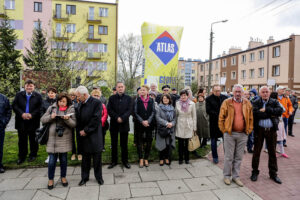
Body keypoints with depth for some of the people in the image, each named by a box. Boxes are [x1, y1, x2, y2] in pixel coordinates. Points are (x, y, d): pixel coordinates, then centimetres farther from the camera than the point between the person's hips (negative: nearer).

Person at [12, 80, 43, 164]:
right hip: (21, 122, 2)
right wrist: (22, 114, -13)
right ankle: (21, 157, 23)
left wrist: (32, 115, -17)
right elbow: (14, 106, 0)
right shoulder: (19, 95, 8)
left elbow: (40, 108, -6)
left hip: (33, 122, -2)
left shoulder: (38, 96, 0)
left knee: (33, 139, 8)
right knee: (22, 140, 11)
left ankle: (33, 155, 23)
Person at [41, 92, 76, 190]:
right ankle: (50, 179, 21)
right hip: (52, 138, 0)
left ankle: (63, 177, 30)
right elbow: (42, 120, 6)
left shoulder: (71, 109, 1)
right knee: (52, 160, 1)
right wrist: (50, 117, -13)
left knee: (64, 158, 10)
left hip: (65, 138, 0)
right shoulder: (52, 108, 4)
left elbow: (74, 124, -4)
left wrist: (67, 119, -23)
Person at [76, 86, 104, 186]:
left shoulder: (96, 102, -13)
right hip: (84, 136, 5)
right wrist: (80, 130, -1)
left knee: (97, 158, 7)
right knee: (85, 158, 14)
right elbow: (78, 118, 13)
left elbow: (96, 119, -18)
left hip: (95, 136, -5)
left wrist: (86, 130, -14)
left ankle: (98, 177, 25)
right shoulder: (80, 104, 8)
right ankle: (85, 177, 29)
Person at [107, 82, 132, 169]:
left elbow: (129, 110, -6)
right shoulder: (112, 98, 5)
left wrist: (122, 118, -19)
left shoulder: (128, 98, 3)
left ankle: (125, 161, 21)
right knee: (114, 144, 10)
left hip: (124, 124, -1)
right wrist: (117, 118, -16)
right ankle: (114, 161, 23)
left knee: (124, 144, 8)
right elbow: (109, 110, -4)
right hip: (114, 124, 1)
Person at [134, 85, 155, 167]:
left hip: (149, 124, 1)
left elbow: (153, 112, 0)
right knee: (139, 142, 4)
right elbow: (135, 112, -3)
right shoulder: (137, 100, 1)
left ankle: (146, 159, 21)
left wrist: (148, 121, -13)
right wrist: (142, 121, -13)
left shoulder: (151, 100, 4)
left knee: (149, 141, 6)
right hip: (139, 124, -1)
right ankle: (141, 159, 17)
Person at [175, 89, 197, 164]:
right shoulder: (177, 103, 3)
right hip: (180, 126, 1)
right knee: (180, 143, 4)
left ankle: (187, 158, 21)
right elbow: (176, 115, 10)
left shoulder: (192, 104, -2)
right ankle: (180, 159, 20)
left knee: (188, 143, 3)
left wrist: (194, 127, 2)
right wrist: (175, 125, 7)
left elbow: (194, 116, 3)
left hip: (189, 126, -1)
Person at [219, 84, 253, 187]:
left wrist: (249, 130, 5)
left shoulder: (247, 103, 6)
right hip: (230, 133, -3)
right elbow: (221, 118, -1)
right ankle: (227, 176, 21)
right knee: (229, 157, 6)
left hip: (243, 134, 3)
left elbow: (251, 118, 11)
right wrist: (224, 130, -3)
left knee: (239, 157, 12)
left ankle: (236, 176, 26)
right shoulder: (227, 102, -3)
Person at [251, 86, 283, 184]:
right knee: (256, 151, 8)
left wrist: (266, 110, -18)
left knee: (272, 152, 11)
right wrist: (271, 114, -15)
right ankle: (255, 172, 23)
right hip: (259, 130, -2)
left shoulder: (274, 102, 6)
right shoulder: (255, 103, -1)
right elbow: (255, 113, -19)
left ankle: (273, 173, 27)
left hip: (271, 130, 2)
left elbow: (280, 111, -14)